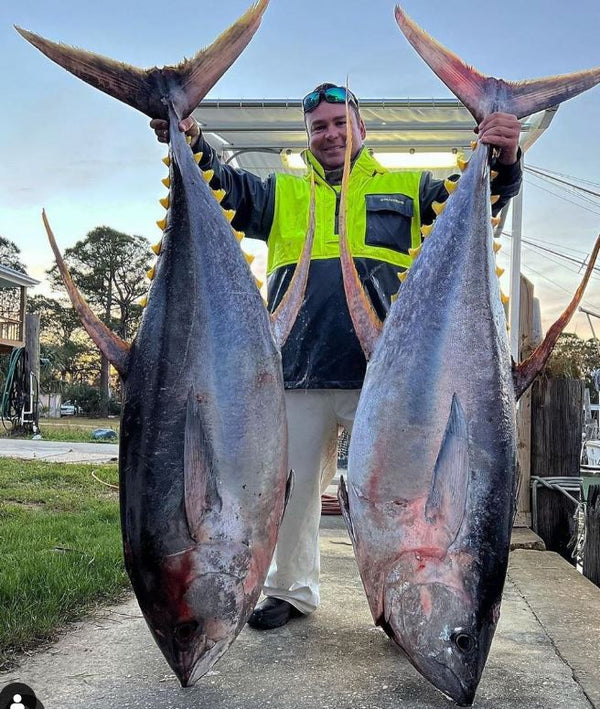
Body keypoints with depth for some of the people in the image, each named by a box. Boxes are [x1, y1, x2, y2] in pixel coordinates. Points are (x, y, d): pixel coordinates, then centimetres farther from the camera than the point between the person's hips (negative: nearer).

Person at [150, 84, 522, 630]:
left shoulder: (407, 189, 14)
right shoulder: (282, 194, 19)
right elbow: (223, 186, 8)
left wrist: (503, 160, -19)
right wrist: (191, 144, -12)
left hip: (384, 375, -2)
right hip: (299, 375, 2)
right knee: (292, 485, 10)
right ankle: (292, 590, 29)